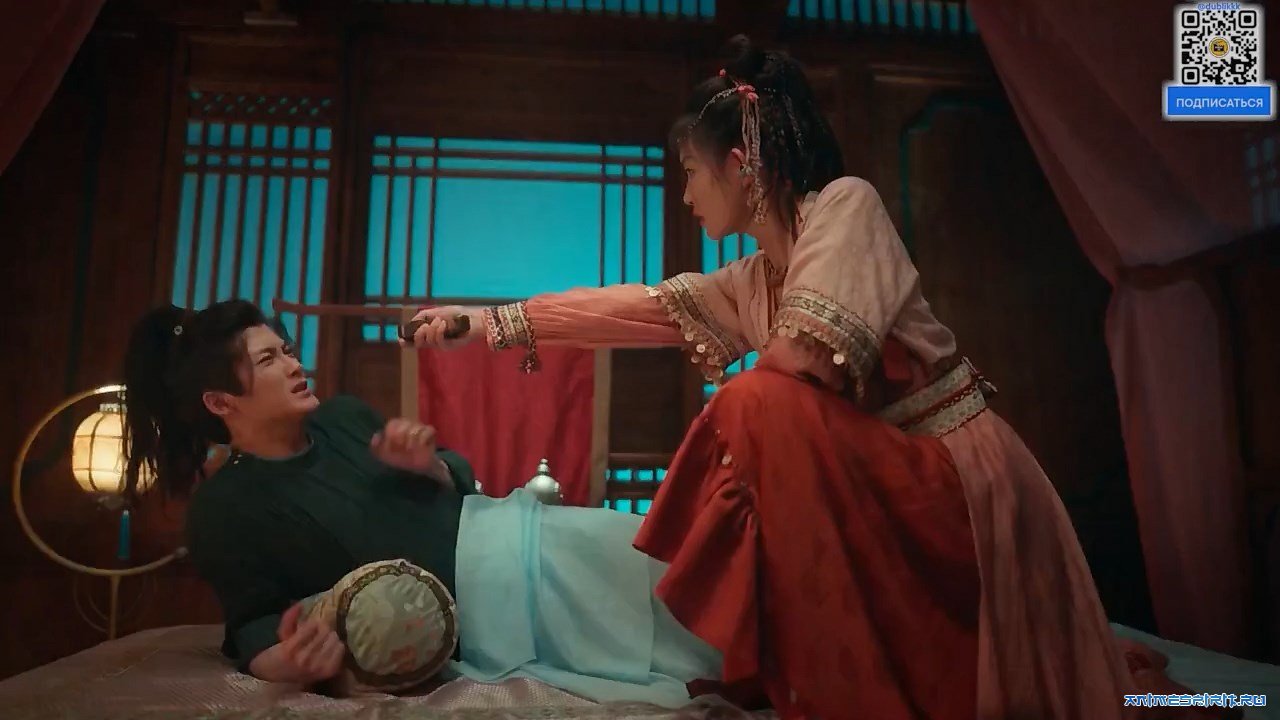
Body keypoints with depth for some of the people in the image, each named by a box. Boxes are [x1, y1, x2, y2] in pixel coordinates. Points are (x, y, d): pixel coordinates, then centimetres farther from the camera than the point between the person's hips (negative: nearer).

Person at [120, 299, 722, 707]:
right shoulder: (223, 512, -7)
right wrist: (297, 662, -29)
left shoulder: (343, 416, 7)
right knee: (639, 566, -19)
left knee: (648, 554, -6)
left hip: (498, 536, 6)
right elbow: (258, 637, -5)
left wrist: (427, 462, -9)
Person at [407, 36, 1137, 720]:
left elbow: (807, 353, -23)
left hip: (958, 472, -8)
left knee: (763, 406, -23)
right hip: (886, 483, 8)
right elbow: (635, 307, 11)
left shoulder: (847, 201, -11)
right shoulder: (747, 283, 9)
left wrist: (744, 378, -1)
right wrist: (492, 322, 13)